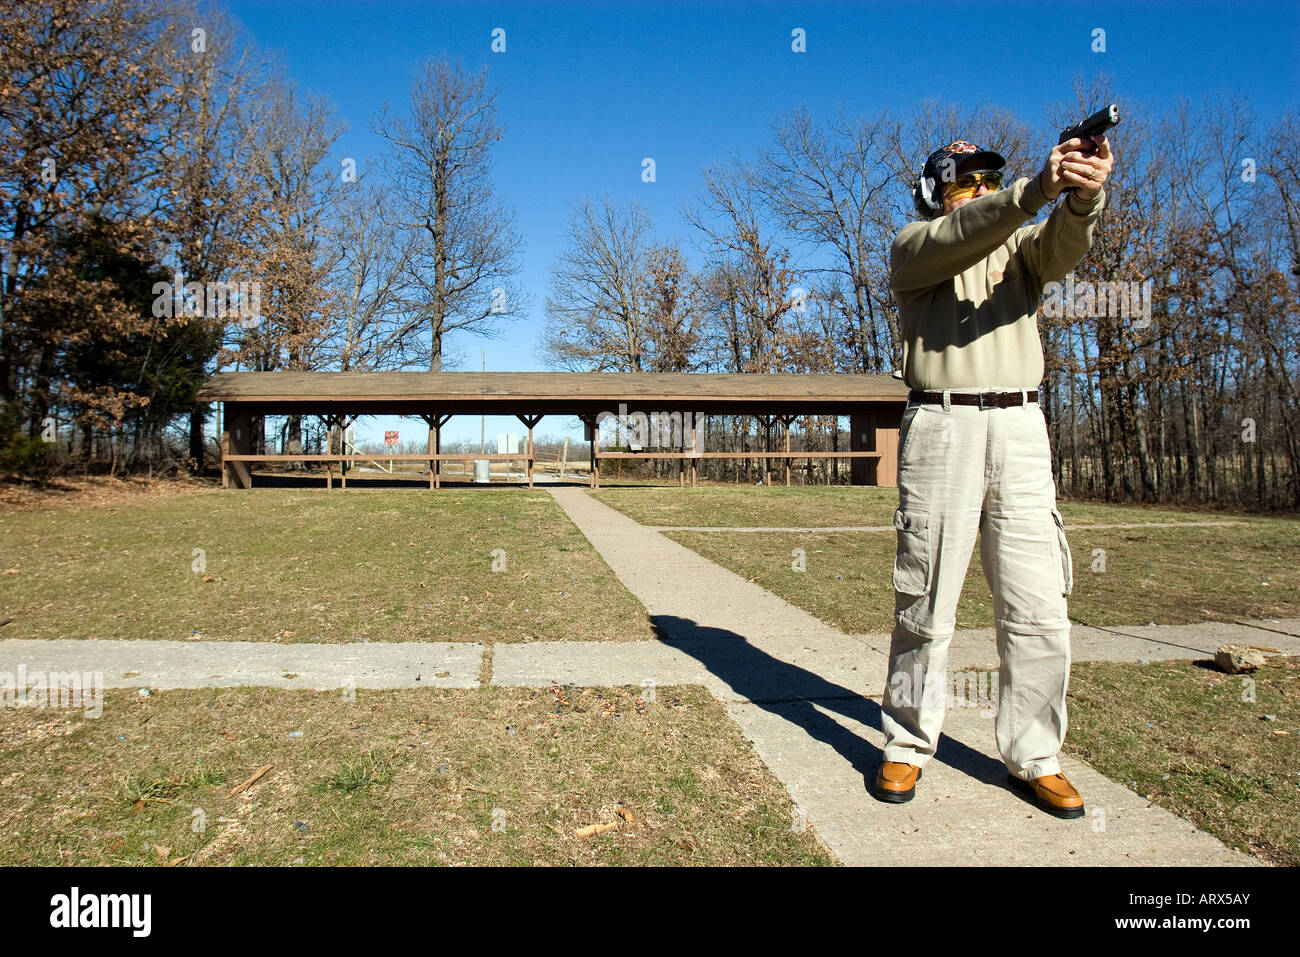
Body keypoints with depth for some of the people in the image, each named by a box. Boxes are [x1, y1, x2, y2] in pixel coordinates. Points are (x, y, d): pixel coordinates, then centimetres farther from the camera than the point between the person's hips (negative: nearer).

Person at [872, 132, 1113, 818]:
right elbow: (958, 238, -14)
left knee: (1038, 607, 1)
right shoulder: (912, 247, 10)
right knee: (925, 603, 1)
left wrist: (1085, 193, -27)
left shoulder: (1022, 246, 19)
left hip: (1021, 428, 4)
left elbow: (1066, 242, -5)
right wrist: (1037, 187, -29)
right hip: (939, 427, -3)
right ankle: (907, 746, 15)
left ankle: (1033, 759, 15)